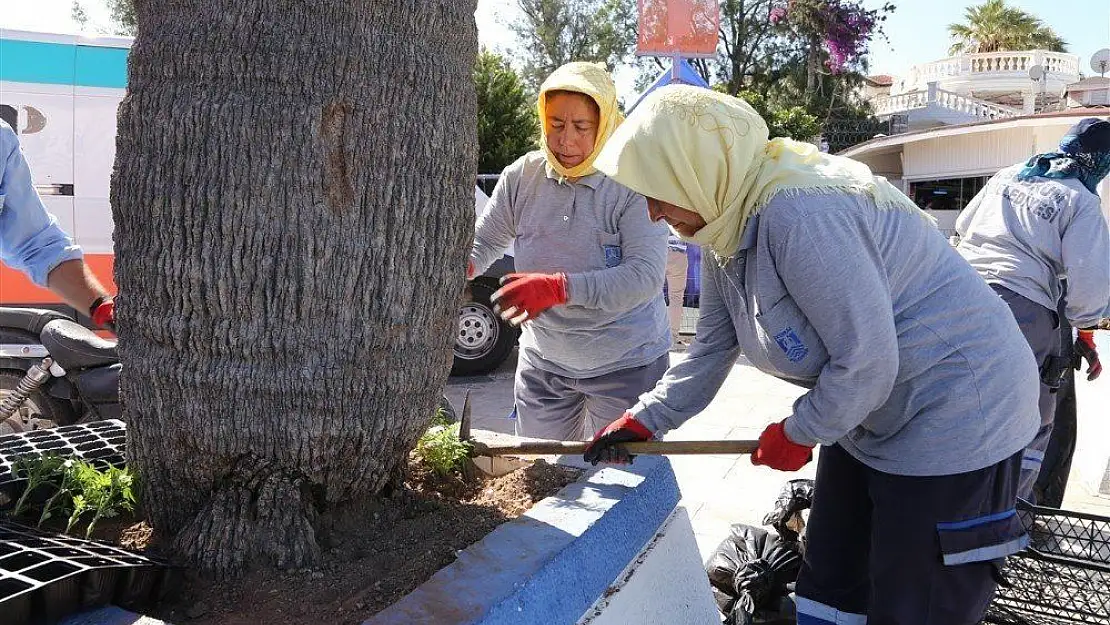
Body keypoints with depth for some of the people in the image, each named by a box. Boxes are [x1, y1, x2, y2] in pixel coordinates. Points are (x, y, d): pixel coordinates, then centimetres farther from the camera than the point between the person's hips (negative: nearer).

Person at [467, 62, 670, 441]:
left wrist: (559, 288, -37)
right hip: (543, 360, 4)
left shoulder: (633, 184, -17)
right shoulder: (522, 176, -4)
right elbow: (485, 239, 5)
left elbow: (646, 275, -26)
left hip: (625, 365, -4)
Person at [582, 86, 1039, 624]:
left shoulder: (795, 211, -31)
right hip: (864, 415, 10)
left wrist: (797, 434, -14)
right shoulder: (725, 226, 0)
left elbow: (866, 360, -29)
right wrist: (644, 420, -1)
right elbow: (710, 350, 6)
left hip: (956, 413, -9)